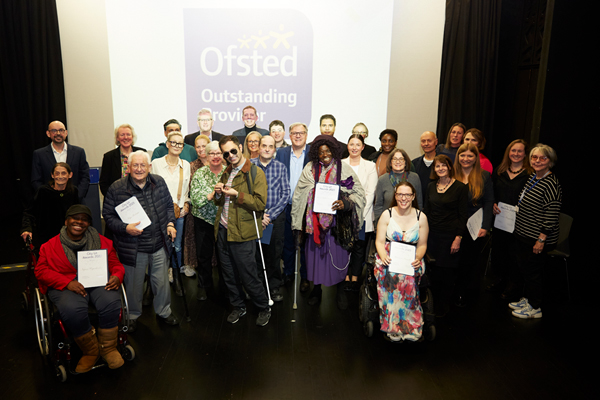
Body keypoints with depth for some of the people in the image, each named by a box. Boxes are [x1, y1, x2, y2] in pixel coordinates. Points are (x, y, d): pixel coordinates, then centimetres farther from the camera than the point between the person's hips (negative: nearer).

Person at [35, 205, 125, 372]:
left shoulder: (101, 241, 13)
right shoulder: (50, 246, 10)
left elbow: (115, 264, 14)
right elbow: (41, 270, 2)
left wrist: (117, 276, -11)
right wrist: (68, 282, -16)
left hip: (98, 282, 1)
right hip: (65, 287, -1)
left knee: (111, 302, -32)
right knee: (73, 310, -35)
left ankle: (108, 348, -8)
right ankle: (90, 351, -9)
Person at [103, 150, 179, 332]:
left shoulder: (159, 182, 1)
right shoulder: (117, 188, -10)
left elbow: (169, 205, 14)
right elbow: (108, 215, -4)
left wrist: (170, 223, 0)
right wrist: (125, 228, -19)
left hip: (159, 244, 3)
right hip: (132, 247, -2)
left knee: (162, 281, 16)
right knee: (134, 284, 14)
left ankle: (163, 312, 39)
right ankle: (133, 315, 38)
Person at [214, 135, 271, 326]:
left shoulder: (255, 172, -8)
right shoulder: (226, 173, 15)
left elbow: (260, 204, -15)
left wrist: (237, 194, -21)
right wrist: (218, 193, 0)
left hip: (243, 233, -7)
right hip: (223, 230, 7)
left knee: (249, 277, 1)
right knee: (229, 275, 15)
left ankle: (264, 309, 22)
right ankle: (238, 307, 34)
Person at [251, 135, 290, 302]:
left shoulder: (281, 167, 3)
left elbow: (285, 194, -1)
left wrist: (270, 214, -9)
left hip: (276, 215, 0)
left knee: (274, 253, 6)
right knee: (255, 252, 4)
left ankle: (274, 287, 22)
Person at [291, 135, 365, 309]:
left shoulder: (344, 169, -3)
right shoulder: (310, 169, 2)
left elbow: (359, 193, -3)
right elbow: (299, 196, 6)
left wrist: (346, 203, -24)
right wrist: (297, 225, 5)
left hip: (337, 222, -1)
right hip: (315, 221, 2)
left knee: (338, 256, 6)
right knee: (316, 255, 10)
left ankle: (340, 290, 30)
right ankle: (317, 288, 32)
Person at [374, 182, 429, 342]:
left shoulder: (421, 217, 5)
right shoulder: (387, 215, 3)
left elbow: (422, 245, 8)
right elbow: (379, 241, 2)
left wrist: (417, 259, -12)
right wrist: (383, 256, -18)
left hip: (411, 260, 0)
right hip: (388, 258, 0)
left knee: (408, 280, -33)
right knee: (389, 277, -33)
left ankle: (408, 325, -17)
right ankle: (391, 327, -19)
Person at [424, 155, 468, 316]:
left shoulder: (460, 187, -6)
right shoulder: (431, 186, 8)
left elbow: (462, 215, -6)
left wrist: (458, 238, -11)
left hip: (450, 235, -4)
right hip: (432, 234, 4)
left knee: (447, 272, 4)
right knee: (433, 271, 8)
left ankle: (443, 307, 20)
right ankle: (432, 304, 23)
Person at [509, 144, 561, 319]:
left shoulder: (552, 184, -19)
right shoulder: (532, 178, 8)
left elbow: (551, 215, -21)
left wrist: (541, 239, -21)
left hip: (537, 238, -9)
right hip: (523, 234, 9)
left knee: (533, 271, 4)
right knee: (523, 268, 19)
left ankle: (535, 308, 21)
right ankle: (526, 299, 37)